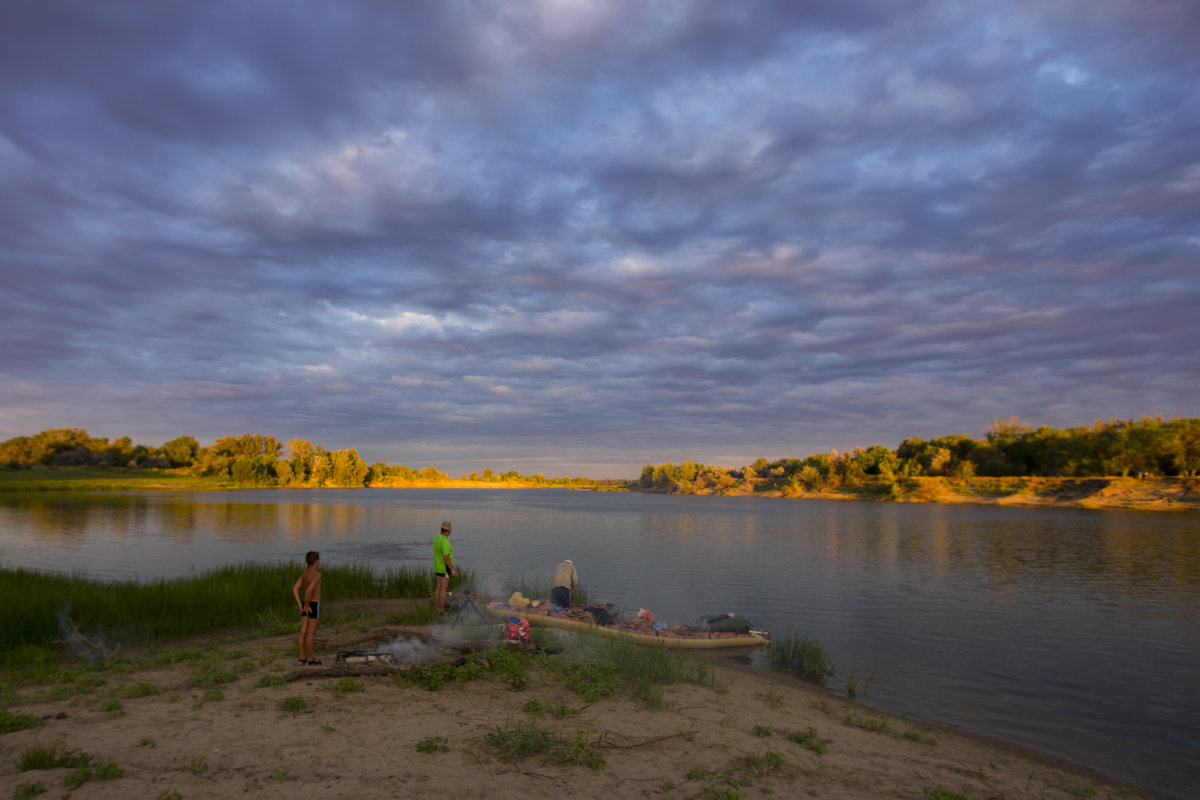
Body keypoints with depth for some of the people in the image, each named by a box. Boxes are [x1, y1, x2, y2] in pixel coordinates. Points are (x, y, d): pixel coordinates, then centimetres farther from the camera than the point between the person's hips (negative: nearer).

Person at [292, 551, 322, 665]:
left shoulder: (304, 573, 5)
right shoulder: (317, 575, -19)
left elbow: (295, 589, -2)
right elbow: (309, 590, -31)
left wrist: (300, 605, -4)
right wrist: (306, 605, -19)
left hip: (305, 605, 7)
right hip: (314, 606, -7)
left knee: (303, 632, 10)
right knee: (310, 633, -1)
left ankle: (302, 657, 16)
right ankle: (310, 658, 6)